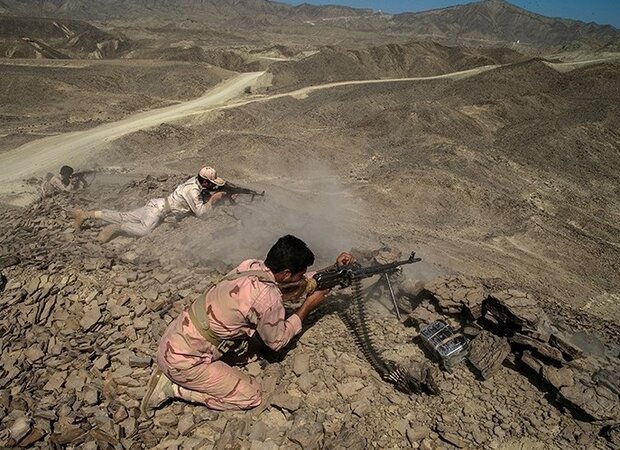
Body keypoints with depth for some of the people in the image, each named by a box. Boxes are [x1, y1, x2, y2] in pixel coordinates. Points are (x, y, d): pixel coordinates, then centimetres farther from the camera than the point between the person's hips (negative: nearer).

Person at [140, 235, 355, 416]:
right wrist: (307, 307, 1)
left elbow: (290, 287, 12)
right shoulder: (268, 297, -27)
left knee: (251, 349, 20)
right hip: (182, 359, -8)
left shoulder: (251, 265, -3)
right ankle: (173, 387, 4)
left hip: (175, 337, 8)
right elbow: (277, 340, -8)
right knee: (251, 396, 3)